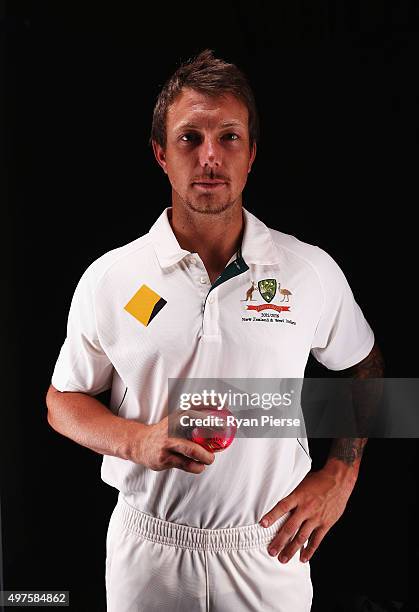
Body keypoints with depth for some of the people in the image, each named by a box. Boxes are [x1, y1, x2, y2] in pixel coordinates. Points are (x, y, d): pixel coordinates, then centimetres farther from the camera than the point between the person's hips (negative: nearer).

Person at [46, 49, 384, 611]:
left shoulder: (313, 271, -6)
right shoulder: (108, 280, -7)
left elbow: (365, 369, 10)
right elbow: (63, 400, 3)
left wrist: (339, 475, -3)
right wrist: (138, 442, -17)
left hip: (270, 552, 0)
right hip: (146, 554, 0)